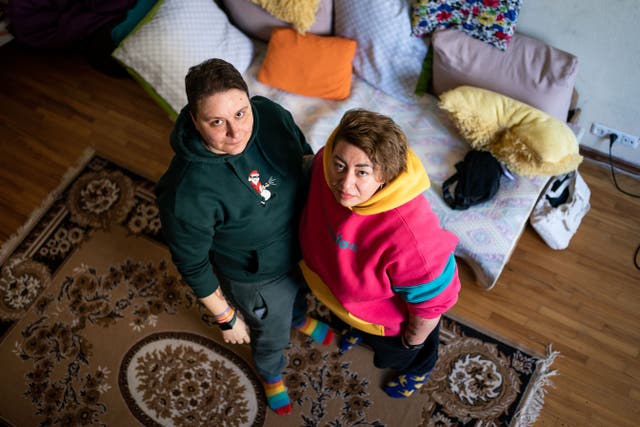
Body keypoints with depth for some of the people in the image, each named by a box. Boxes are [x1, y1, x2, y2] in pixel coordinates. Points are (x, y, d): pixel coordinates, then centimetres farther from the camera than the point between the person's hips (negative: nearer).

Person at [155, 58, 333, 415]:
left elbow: (306, 157, -5)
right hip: (258, 278, -4)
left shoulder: (272, 115, -27)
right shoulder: (187, 191, -40)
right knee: (272, 334, 28)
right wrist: (226, 318, -11)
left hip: (304, 246, 4)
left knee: (301, 291, 38)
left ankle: (299, 318, 76)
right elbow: (192, 264, -23)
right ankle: (272, 373, 65)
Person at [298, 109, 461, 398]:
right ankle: (357, 331, 79)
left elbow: (432, 299, -30)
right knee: (353, 323, 41)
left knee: (398, 352, 33)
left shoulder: (410, 235, -50)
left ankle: (417, 370, 70)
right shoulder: (325, 164, -32)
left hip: (389, 317, -4)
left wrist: (413, 340, -11)